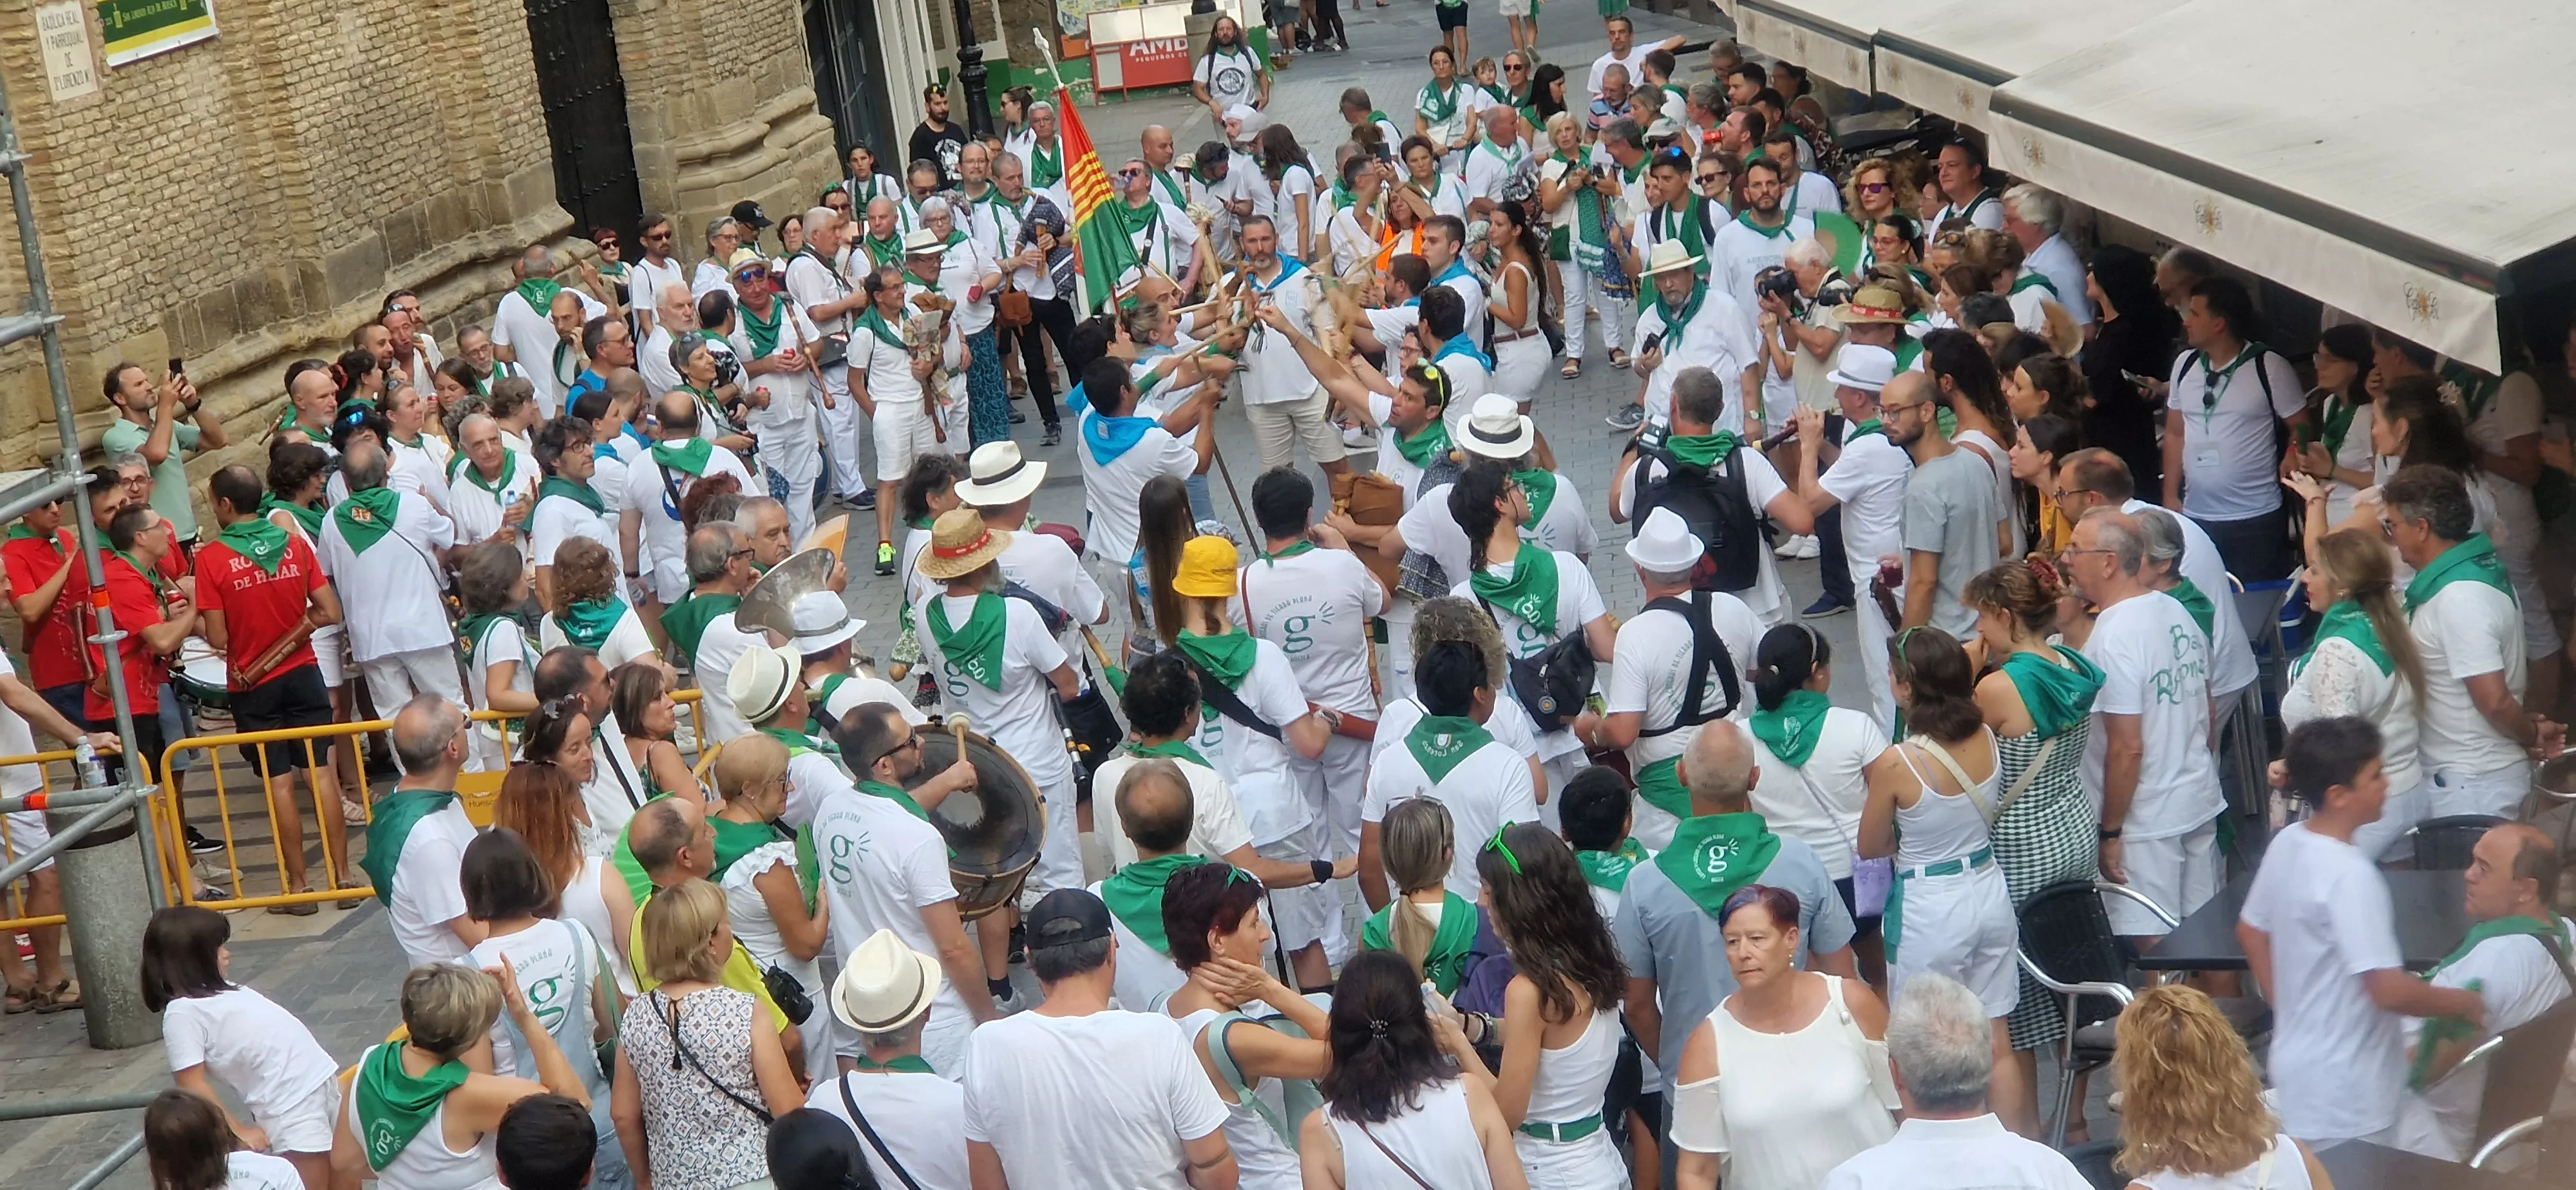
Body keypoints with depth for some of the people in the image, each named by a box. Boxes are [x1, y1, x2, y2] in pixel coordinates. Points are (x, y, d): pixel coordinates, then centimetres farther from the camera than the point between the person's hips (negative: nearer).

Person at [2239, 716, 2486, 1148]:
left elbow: (2250, 931, 15)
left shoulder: (2286, 843, 1)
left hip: (2298, 1064, 9)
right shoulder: (2350, 875, -25)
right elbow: (2390, 991, -27)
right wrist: (2465, 1003, -11)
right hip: (2344, 1095, -9)